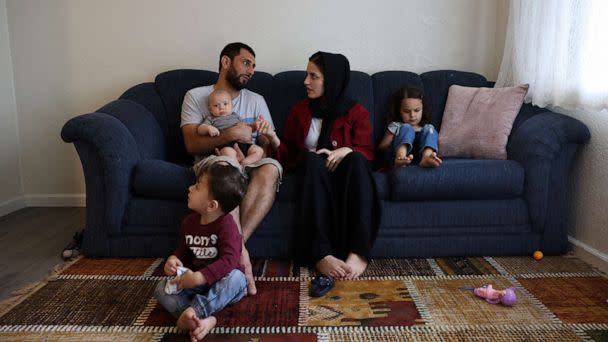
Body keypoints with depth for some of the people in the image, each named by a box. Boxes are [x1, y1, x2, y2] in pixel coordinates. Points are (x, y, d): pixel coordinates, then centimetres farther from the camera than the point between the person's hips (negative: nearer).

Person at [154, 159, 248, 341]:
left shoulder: (226, 224, -20)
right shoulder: (189, 222, 0)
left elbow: (229, 260, -31)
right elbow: (182, 250, 14)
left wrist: (199, 277, -38)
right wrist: (173, 259, -11)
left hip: (220, 284, -5)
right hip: (195, 282, 6)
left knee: (236, 277, -37)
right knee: (161, 289, -16)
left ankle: (195, 310, -42)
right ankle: (203, 320, -38)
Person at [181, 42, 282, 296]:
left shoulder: (256, 100, 17)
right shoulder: (196, 96, 8)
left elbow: (273, 149, 10)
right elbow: (192, 144, -6)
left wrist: (270, 135, -15)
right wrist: (230, 135, -20)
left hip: (248, 163, 3)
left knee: (271, 169, -34)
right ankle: (241, 251, -39)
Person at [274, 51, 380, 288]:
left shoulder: (356, 112, 4)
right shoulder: (300, 110, 11)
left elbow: (367, 153, 1)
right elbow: (287, 153, 13)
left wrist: (347, 151, -20)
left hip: (345, 175, -1)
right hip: (313, 175, 1)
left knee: (355, 159, -35)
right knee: (311, 158, -35)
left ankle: (358, 252, -42)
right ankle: (321, 254, -46)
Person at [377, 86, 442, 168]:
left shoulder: (427, 127, 26)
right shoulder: (395, 126, 17)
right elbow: (381, 147, 9)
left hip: (418, 158, 2)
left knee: (430, 130, -12)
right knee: (407, 128, -18)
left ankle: (427, 156, -47)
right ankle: (400, 156, -51)